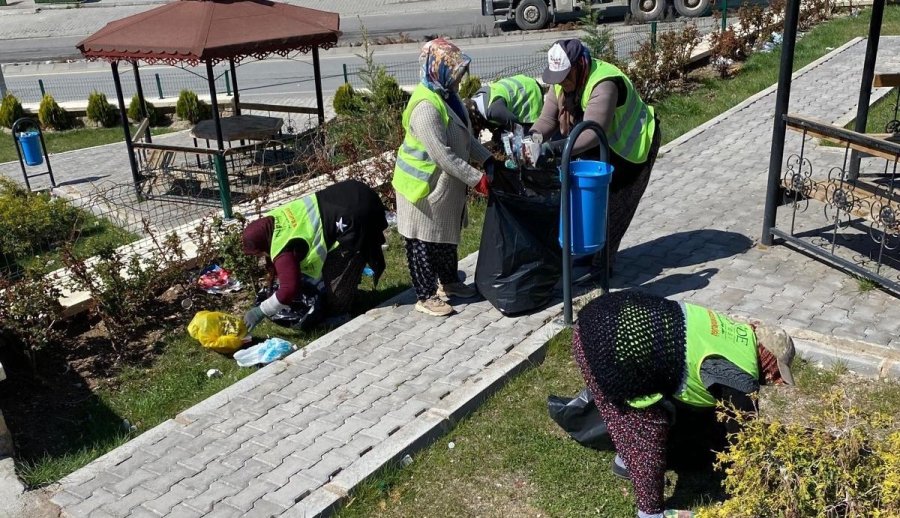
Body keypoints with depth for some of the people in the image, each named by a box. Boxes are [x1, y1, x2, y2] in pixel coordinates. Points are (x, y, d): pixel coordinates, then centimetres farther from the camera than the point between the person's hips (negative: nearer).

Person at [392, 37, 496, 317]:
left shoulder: (447, 96, 6)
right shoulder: (426, 107, -27)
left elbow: (466, 137, 13)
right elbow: (443, 155, -29)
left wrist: (487, 160, 1)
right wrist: (476, 179, -25)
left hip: (447, 184, 10)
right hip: (424, 185, -10)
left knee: (448, 235, 22)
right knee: (424, 241, 4)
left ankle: (449, 282, 39)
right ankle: (425, 296, 15)